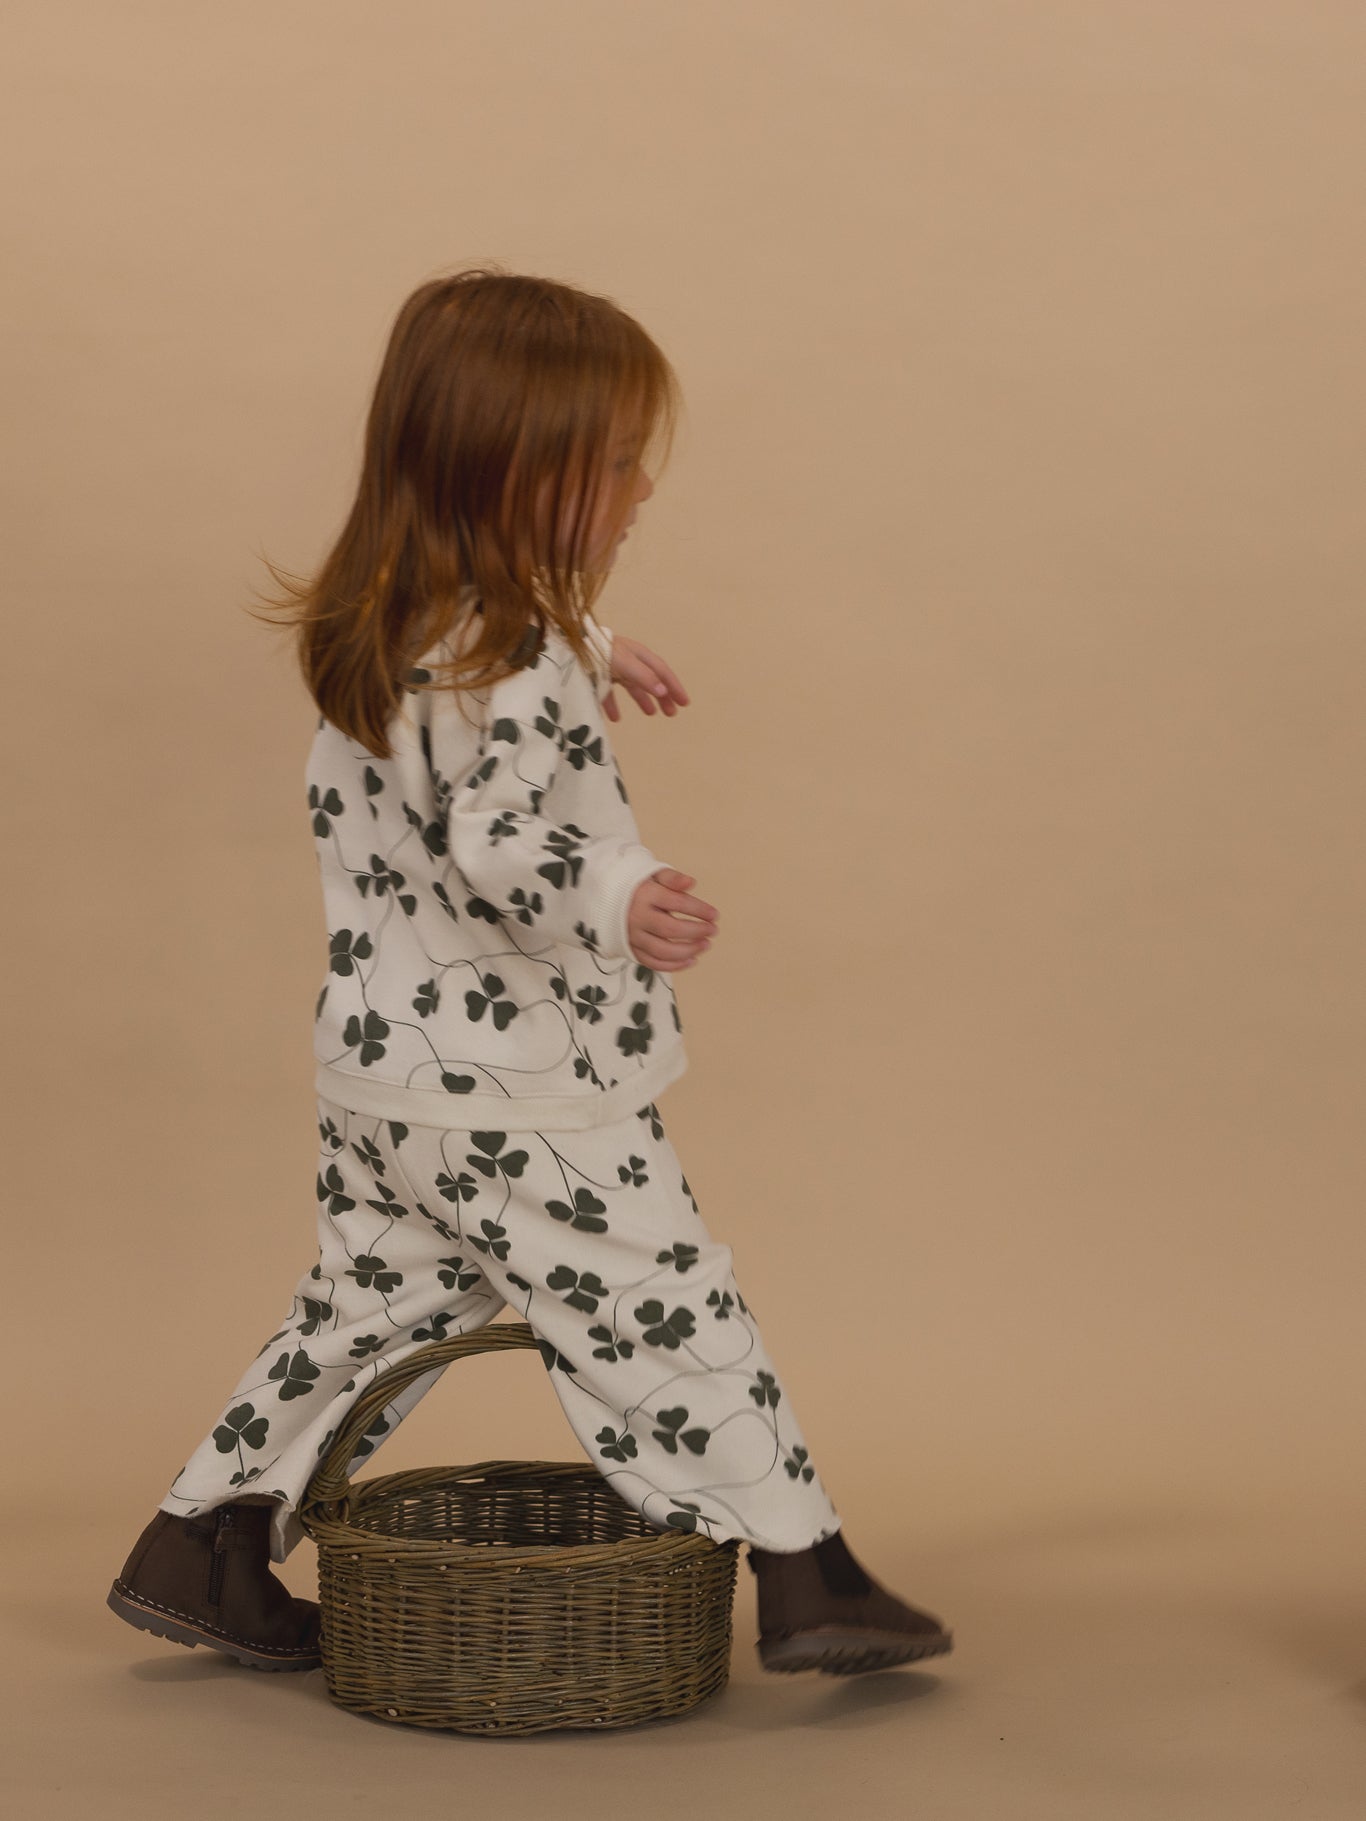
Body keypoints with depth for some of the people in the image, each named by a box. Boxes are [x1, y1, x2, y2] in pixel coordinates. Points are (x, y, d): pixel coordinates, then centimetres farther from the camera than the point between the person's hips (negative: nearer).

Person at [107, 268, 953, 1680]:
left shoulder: (380, 629, 7)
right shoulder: (509, 667, -23)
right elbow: (498, 850, -33)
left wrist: (589, 653, 40)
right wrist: (622, 905, -48)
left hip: (375, 1074, 9)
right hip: (520, 1098, -9)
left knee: (370, 1305, 21)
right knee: (666, 1324, 0)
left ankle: (203, 1546, 26)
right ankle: (803, 1577, 8)